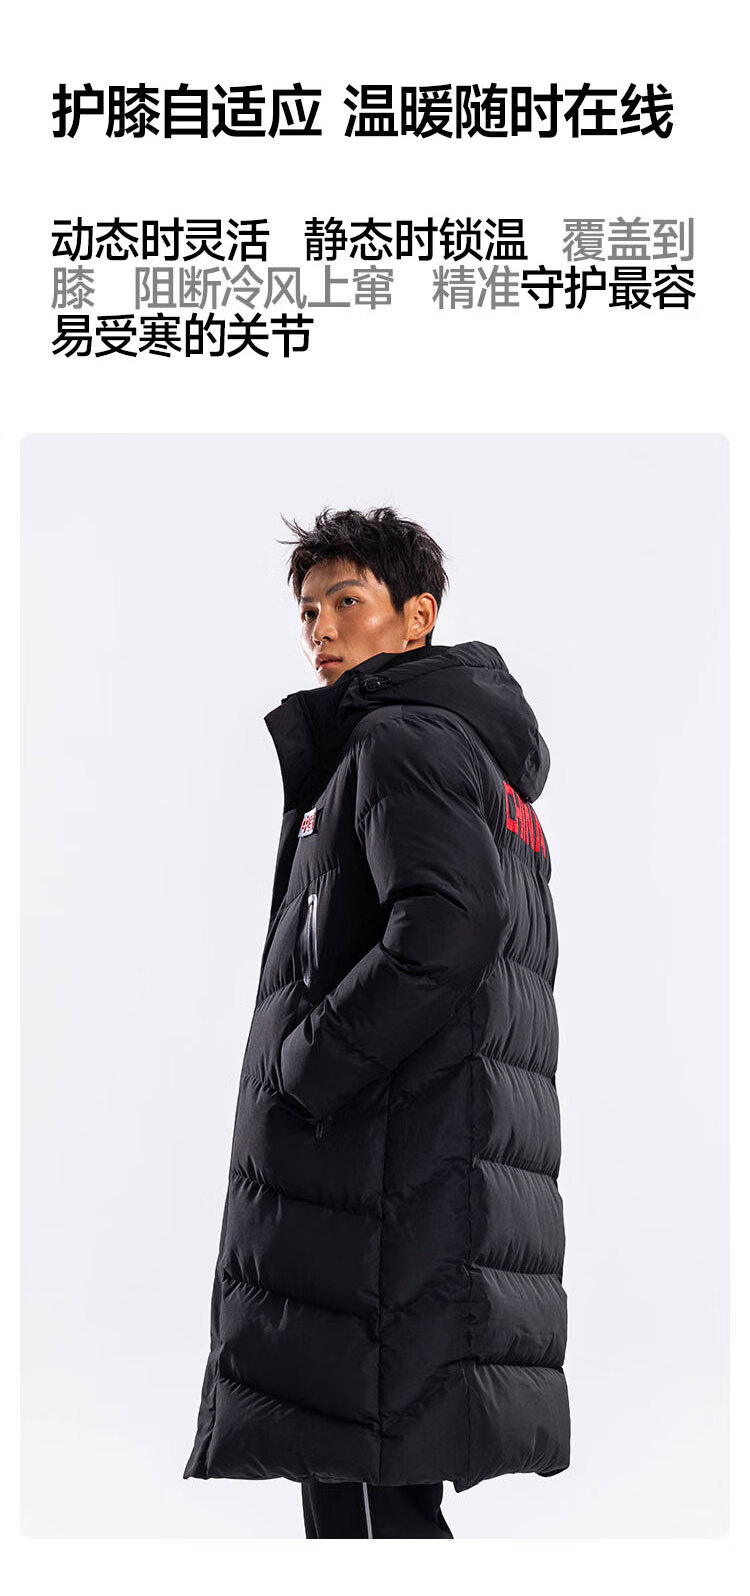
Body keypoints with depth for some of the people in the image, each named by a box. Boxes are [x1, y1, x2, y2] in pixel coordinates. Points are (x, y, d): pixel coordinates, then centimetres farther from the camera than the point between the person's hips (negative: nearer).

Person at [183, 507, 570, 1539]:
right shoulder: (495, 774, 25)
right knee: (393, 1496, 15)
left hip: (392, 1185, -10)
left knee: (365, 1503, -8)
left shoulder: (399, 741, -6)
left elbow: (445, 928, -24)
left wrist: (300, 1071, -16)